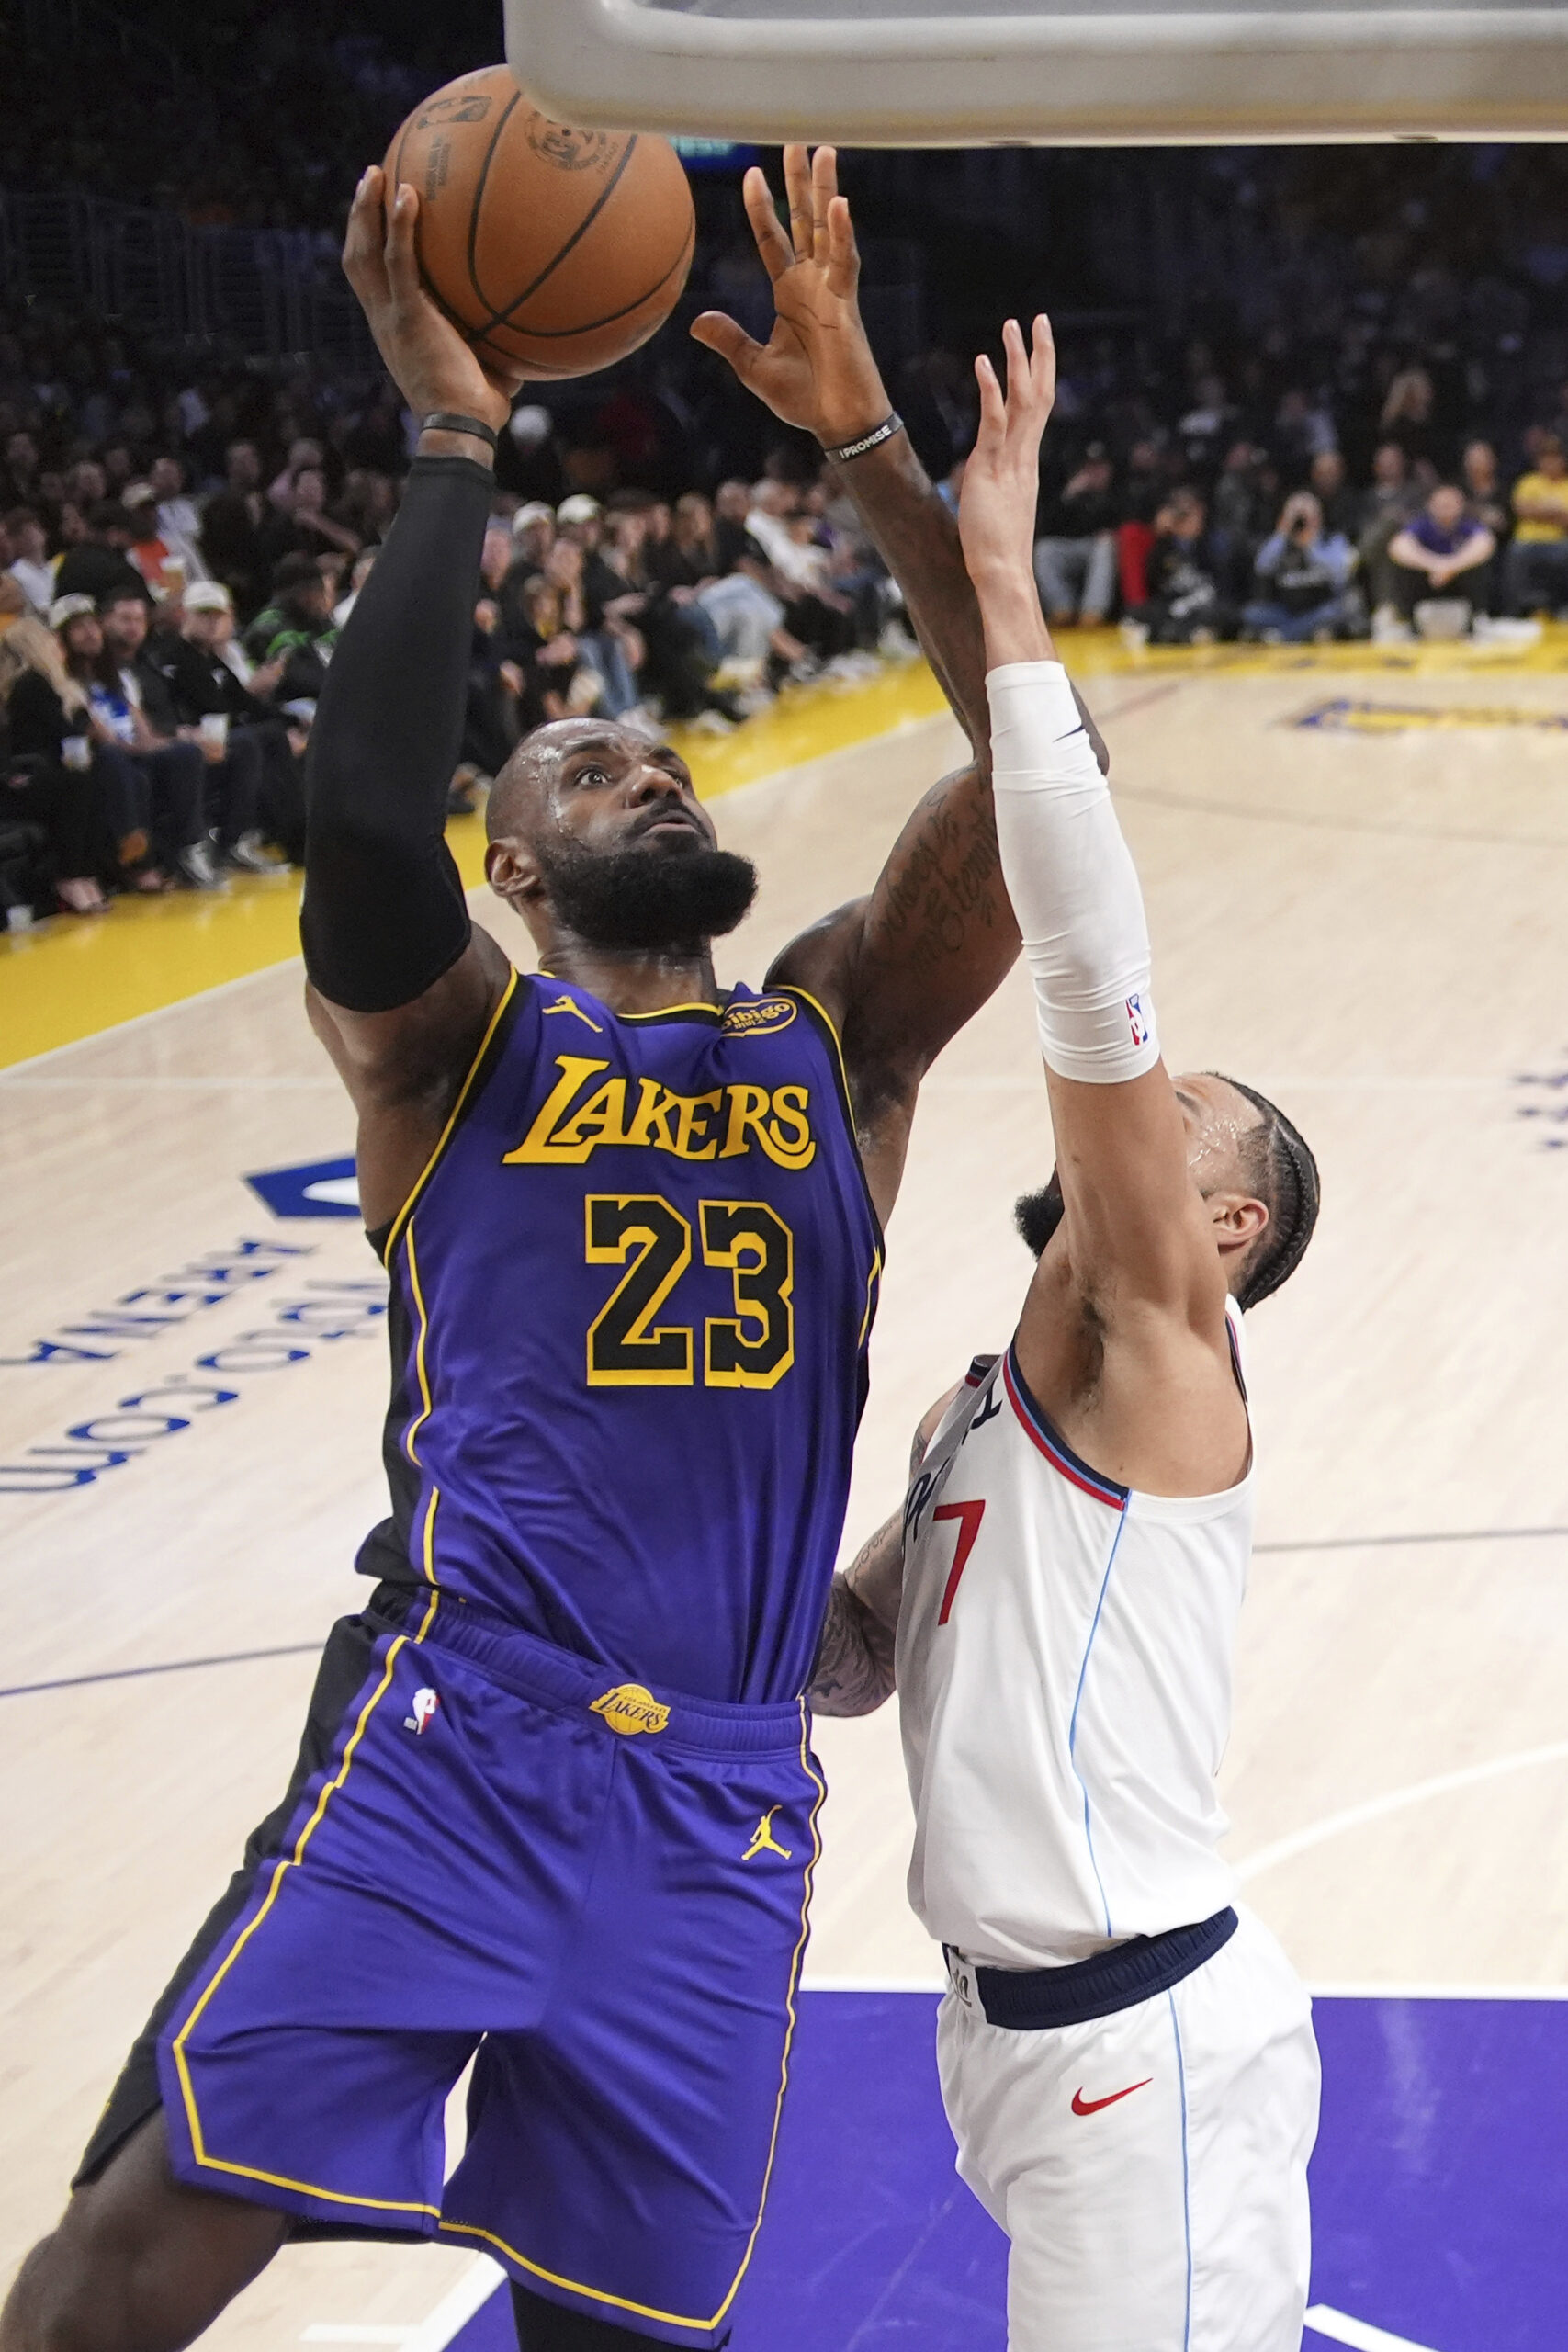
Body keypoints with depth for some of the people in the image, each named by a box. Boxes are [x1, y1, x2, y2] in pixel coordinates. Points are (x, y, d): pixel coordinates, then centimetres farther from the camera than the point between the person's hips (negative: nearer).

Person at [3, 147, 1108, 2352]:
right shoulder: (455, 1038, 5)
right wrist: (452, 440, -13)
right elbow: (360, 810, -17)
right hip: (446, 1746, -3)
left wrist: (866, 440, -5)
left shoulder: (839, 1039, 15)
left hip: (717, 1810, 3)